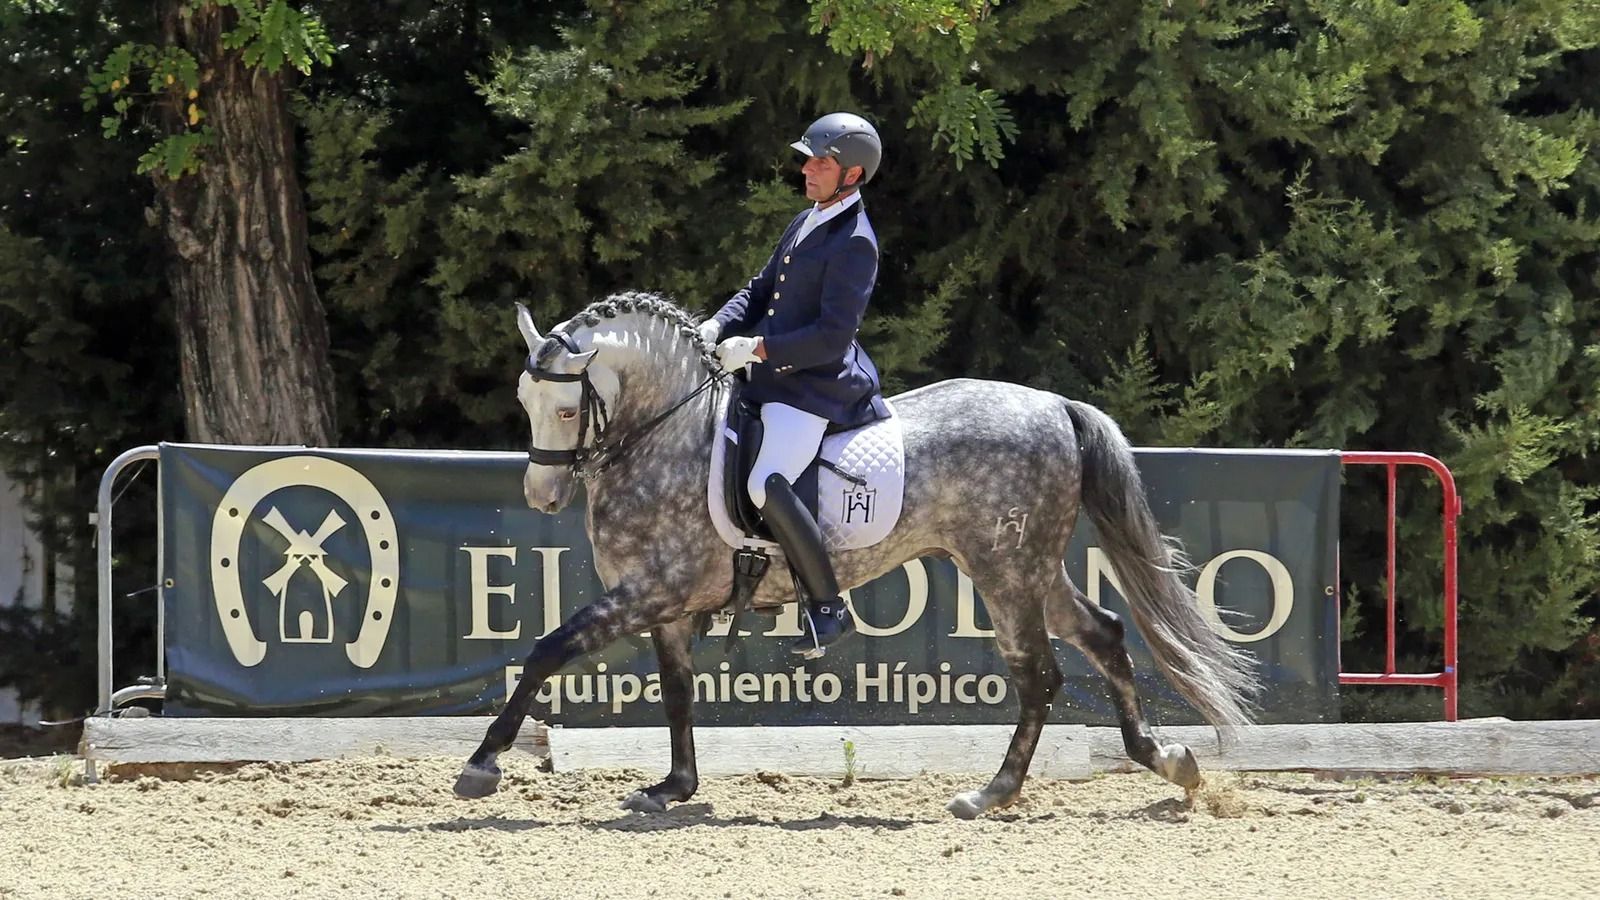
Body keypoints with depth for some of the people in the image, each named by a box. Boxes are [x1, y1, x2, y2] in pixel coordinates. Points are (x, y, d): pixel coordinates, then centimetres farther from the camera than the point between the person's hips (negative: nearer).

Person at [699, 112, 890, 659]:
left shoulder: (854, 243, -16)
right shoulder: (806, 223, 14)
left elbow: (833, 335, -21)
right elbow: (761, 289, 20)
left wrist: (757, 348, -21)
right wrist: (719, 327, 1)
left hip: (815, 385, -11)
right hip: (773, 378, 11)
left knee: (767, 484, -28)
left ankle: (829, 607, -19)